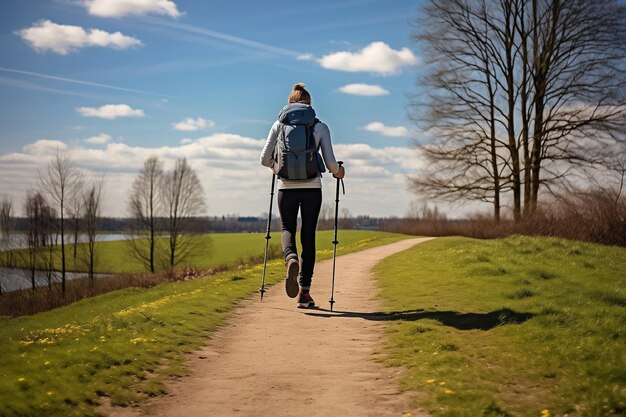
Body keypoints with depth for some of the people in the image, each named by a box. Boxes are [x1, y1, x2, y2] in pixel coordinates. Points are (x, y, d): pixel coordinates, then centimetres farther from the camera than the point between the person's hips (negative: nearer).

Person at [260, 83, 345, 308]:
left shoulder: (279, 124, 6)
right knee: (308, 236, 9)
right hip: (312, 187, 0)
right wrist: (337, 172, 20)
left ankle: (291, 258, -19)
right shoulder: (320, 127, 4)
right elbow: (330, 162, -2)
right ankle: (304, 291, 7)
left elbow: (264, 158, 5)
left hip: (286, 187, 0)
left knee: (287, 228, 17)